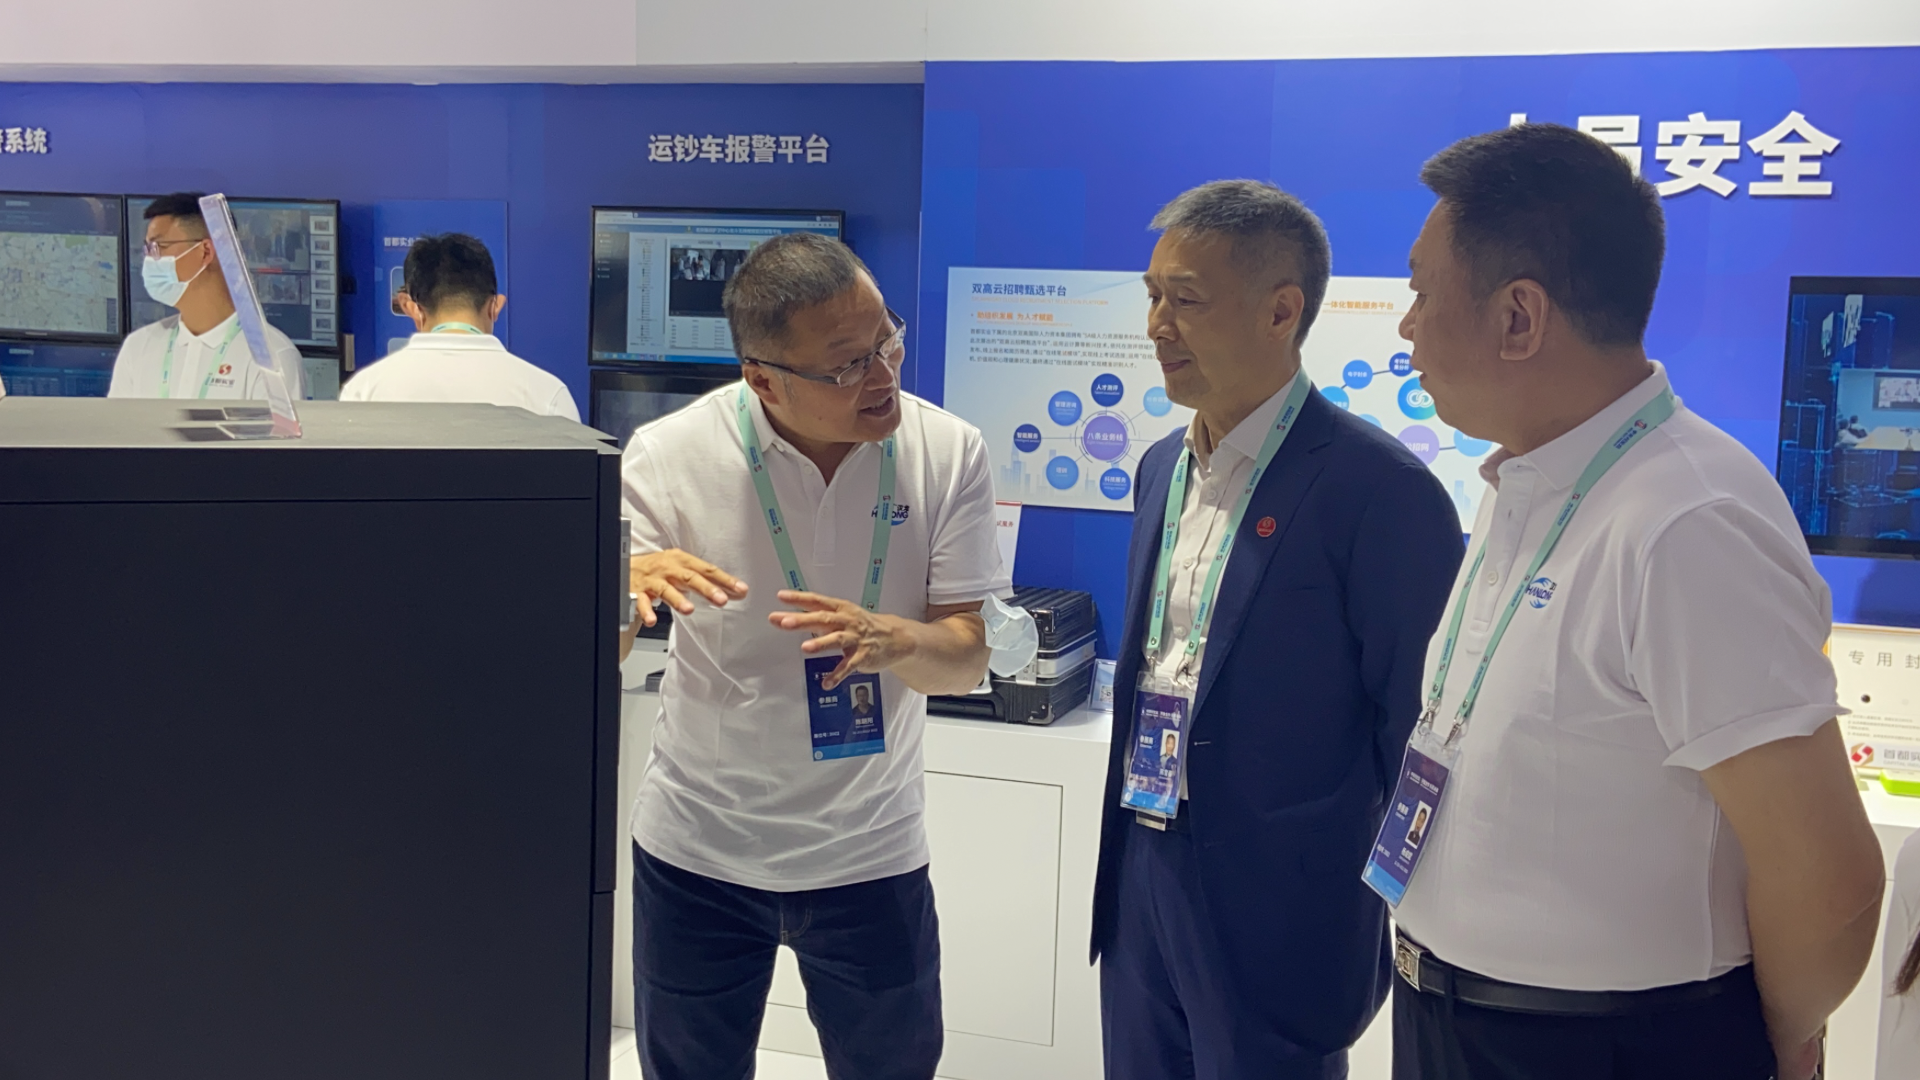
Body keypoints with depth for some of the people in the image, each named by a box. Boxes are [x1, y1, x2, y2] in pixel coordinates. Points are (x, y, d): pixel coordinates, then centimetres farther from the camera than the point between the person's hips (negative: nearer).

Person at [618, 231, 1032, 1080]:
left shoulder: (948, 453, -10)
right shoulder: (668, 456, -14)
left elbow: (966, 659, -9)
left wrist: (892, 641, -32)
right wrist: (626, 587, -36)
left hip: (870, 852, 1)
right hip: (697, 849, 0)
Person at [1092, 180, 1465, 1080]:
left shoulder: (1379, 490, -17)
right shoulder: (1162, 468, 8)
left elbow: (1412, 729, -14)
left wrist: (1387, 917, -8)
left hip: (1277, 911, -7)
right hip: (1141, 880, 7)